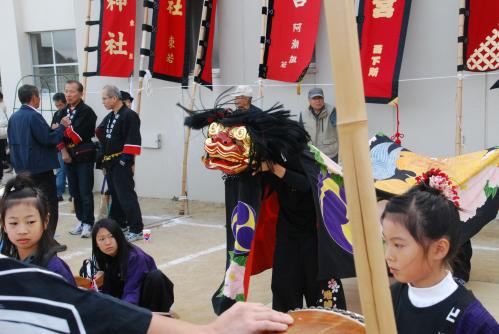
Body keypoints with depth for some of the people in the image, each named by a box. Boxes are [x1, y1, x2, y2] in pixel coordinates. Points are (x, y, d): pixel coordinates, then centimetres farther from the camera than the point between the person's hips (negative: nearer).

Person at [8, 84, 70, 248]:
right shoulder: (34, 116, -17)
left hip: (22, 168, 9)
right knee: (49, 205, 0)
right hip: (40, 168, -9)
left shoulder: (14, 117, 9)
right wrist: (62, 126, -8)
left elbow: (12, 142, 16)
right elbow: (48, 139, -20)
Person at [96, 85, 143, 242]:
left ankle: (136, 229, -5)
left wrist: (127, 160, -20)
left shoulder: (129, 115, -13)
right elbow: (103, 138, 21)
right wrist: (104, 160, 15)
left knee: (126, 196, -10)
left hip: (122, 163, -9)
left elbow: (133, 141, -19)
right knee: (115, 195, 16)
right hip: (110, 163, 9)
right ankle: (119, 224, 28)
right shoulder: (109, 117, 15)